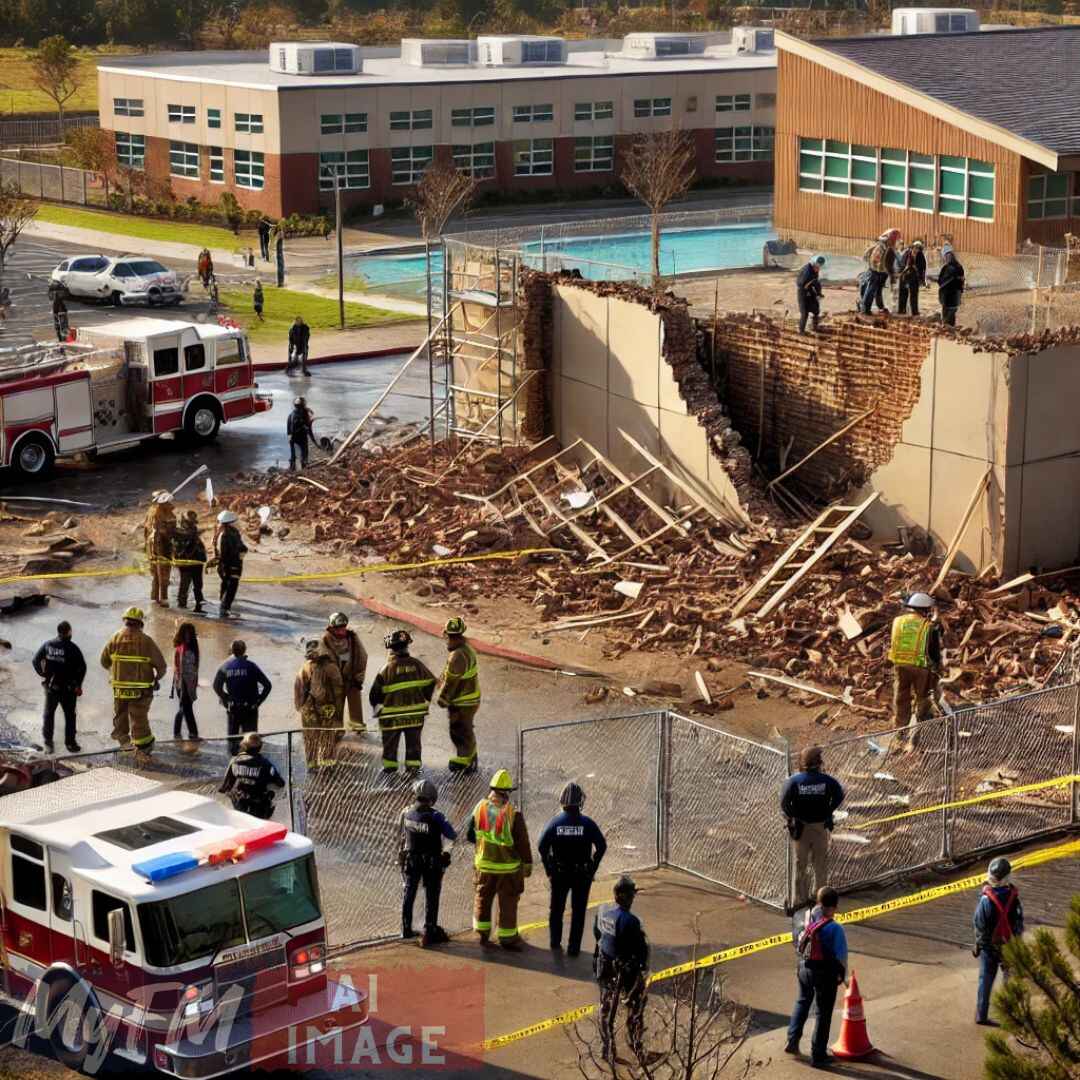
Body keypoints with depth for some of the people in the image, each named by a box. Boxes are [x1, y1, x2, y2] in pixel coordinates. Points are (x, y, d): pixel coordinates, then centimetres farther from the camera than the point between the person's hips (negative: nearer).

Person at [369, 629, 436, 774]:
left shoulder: (388, 668, -12)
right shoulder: (417, 664, -3)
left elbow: (375, 692, -8)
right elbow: (430, 682, 7)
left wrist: (377, 707, 11)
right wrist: (425, 700, 20)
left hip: (393, 714, -2)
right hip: (416, 713, 2)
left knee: (390, 741, 16)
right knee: (413, 741, 16)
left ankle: (390, 765, 22)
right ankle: (413, 764, 16)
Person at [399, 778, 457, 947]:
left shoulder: (406, 813, -9)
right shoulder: (434, 816, -22)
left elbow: (401, 834, 5)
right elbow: (452, 835, -17)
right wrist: (454, 836, 6)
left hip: (410, 860, 4)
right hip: (432, 862, -4)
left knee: (408, 895, 18)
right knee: (431, 898, 5)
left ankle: (406, 930, 29)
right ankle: (429, 934, 5)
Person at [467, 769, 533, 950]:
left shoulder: (480, 808, -8)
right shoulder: (514, 814, -20)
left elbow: (470, 836, 2)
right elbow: (523, 842, -15)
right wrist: (527, 864, -2)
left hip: (484, 864, 3)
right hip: (508, 866, -3)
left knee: (482, 897, 21)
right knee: (508, 902, 10)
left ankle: (482, 933, 27)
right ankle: (507, 937, 19)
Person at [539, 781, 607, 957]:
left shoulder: (555, 822, -8)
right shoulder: (587, 823, -10)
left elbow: (542, 846, -10)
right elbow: (602, 845, -12)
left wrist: (548, 868, 0)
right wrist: (593, 868, -2)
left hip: (559, 874, 1)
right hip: (582, 875, -1)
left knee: (556, 909, 19)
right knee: (578, 912, 8)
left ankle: (555, 943, 23)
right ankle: (573, 948, 8)